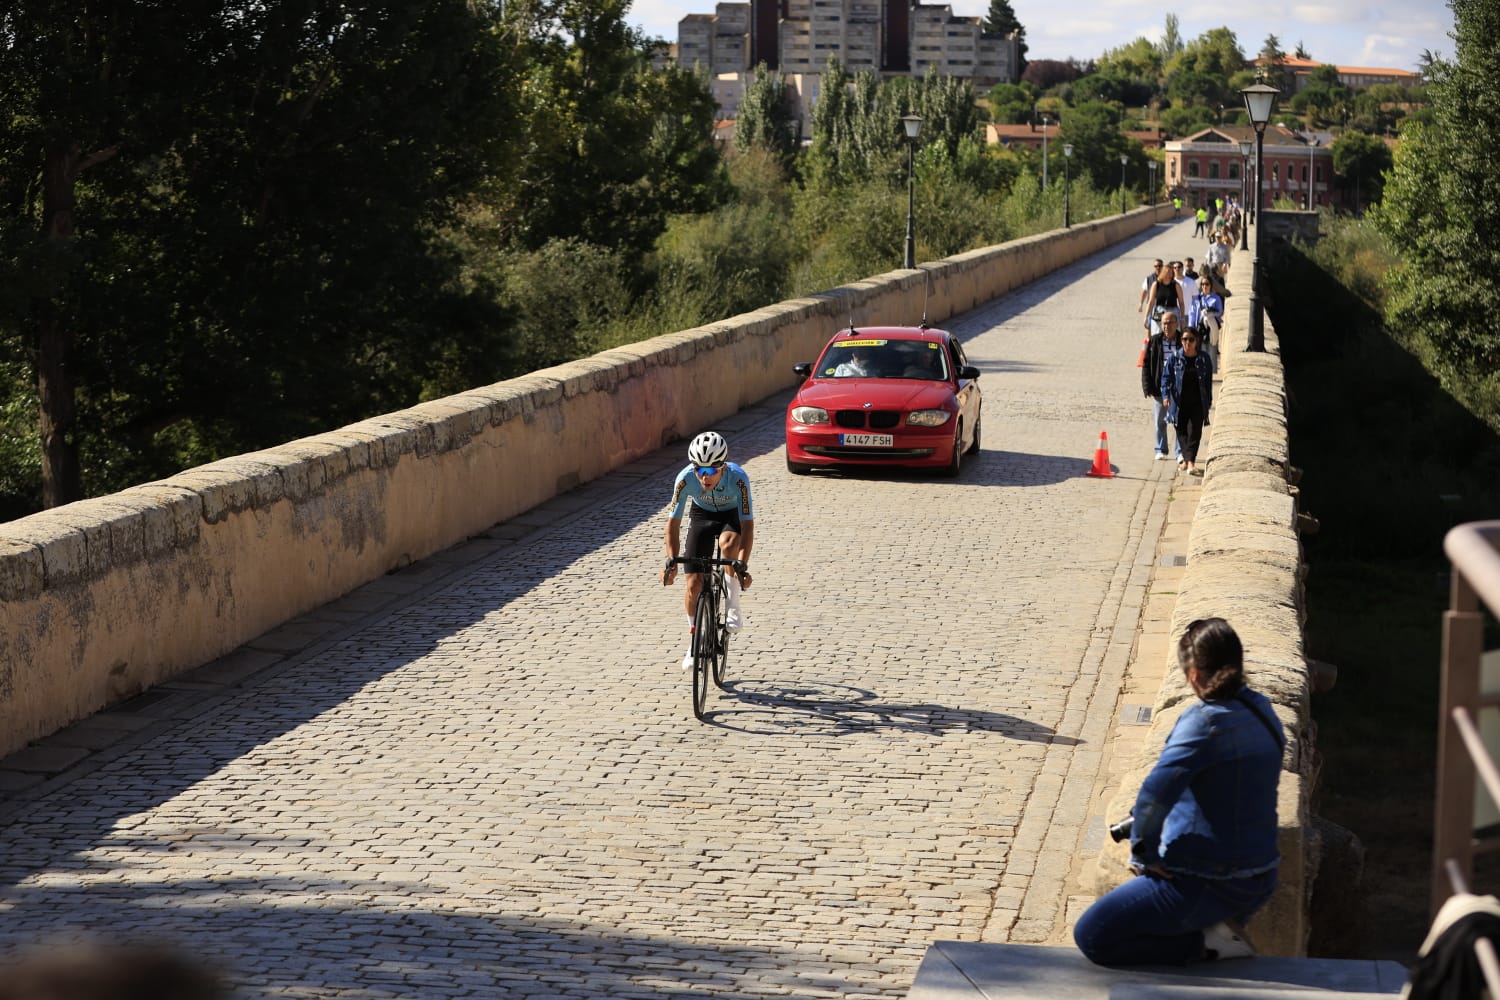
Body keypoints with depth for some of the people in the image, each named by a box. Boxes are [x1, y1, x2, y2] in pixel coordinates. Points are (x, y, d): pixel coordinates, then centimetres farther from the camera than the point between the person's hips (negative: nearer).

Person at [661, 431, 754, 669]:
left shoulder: (738, 478, -36)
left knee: (728, 543, -37)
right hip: (702, 515, 2)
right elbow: (673, 521, -22)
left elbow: (747, 524, -34)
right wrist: (671, 561, -31)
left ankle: (733, 605, -18)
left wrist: (743, 565, -43)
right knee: (694, 582, -7)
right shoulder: (686, 478, -31)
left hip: (733, 515, -2)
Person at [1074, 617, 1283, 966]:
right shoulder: (1261, 711, 3)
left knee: (1090, 935, -1)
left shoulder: (1206, 721, -23)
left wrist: (1143, 855, -16)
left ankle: (1206, 944, -7)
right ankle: (1221, 928, 12)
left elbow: (1156, 792, -32)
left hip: (1208, 884, -9)